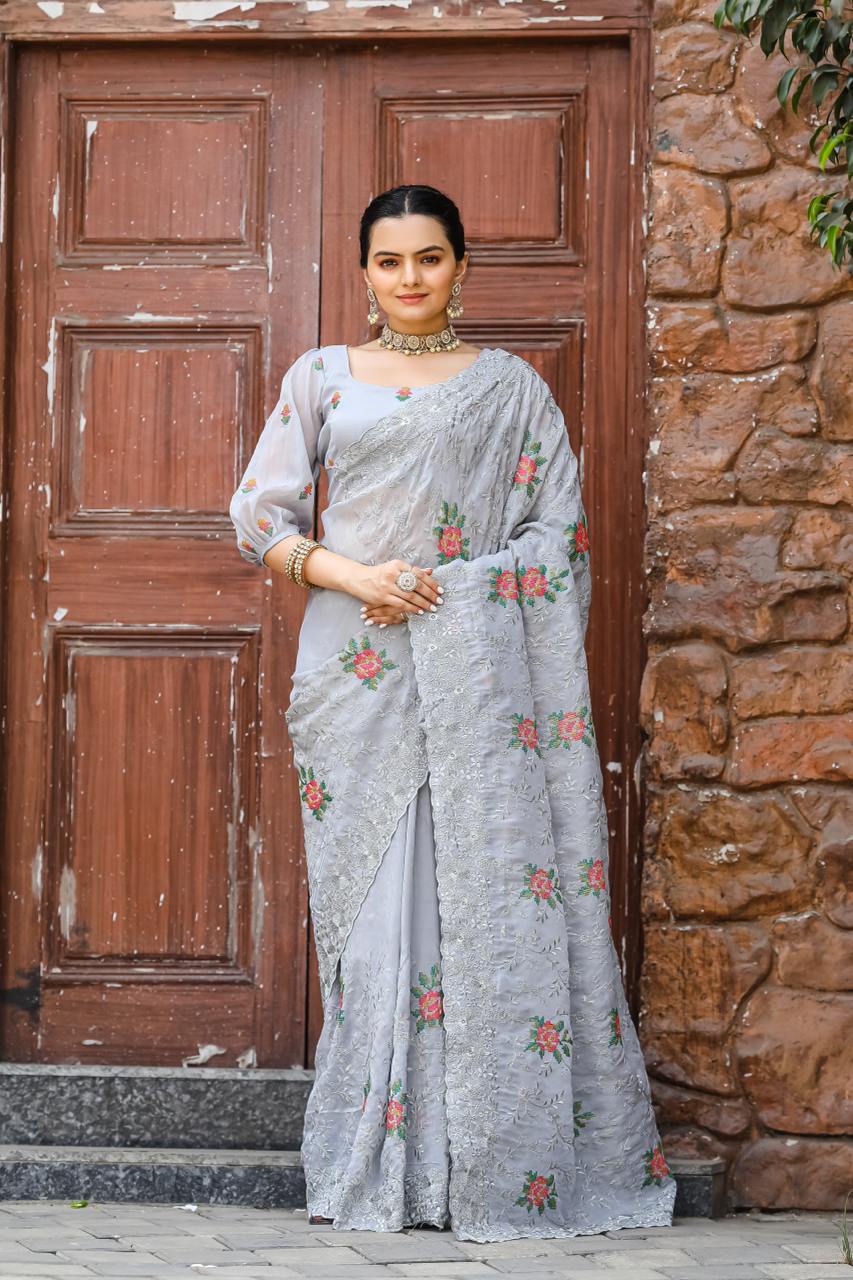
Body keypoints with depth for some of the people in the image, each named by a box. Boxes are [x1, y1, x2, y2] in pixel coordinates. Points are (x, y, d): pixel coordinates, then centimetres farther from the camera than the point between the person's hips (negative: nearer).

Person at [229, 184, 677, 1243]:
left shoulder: (510, 387, 10)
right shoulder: (321, 378, 13)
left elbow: (560, 534, 6)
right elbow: (259, 516, 9)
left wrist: (448, 584, -8)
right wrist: (350, 574, -8)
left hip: (477, 673, -1)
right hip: (357, 670, 1)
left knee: (492, 892, -6)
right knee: (371, 902, -2)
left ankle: (503, 1164, -2)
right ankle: (377, 1167, 3)